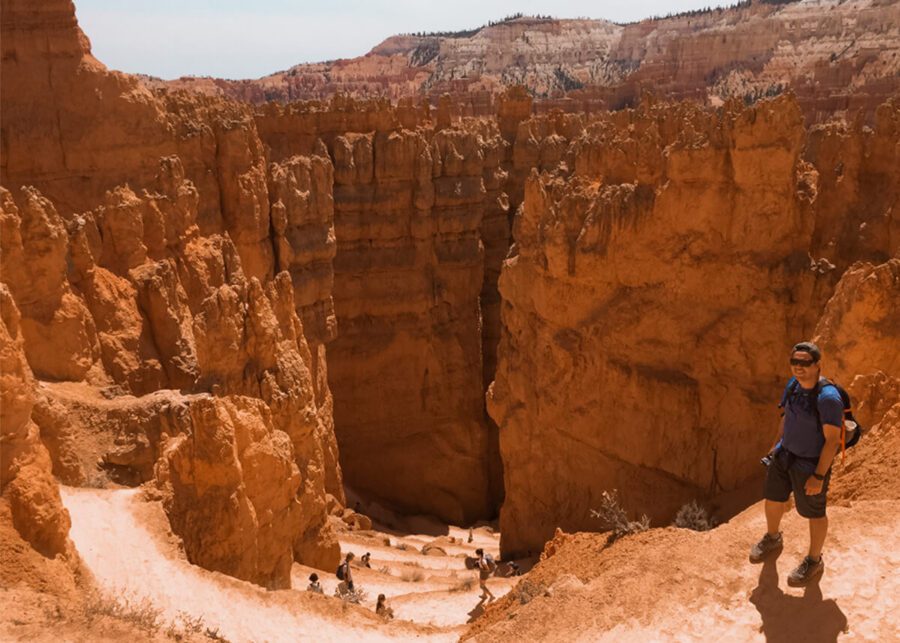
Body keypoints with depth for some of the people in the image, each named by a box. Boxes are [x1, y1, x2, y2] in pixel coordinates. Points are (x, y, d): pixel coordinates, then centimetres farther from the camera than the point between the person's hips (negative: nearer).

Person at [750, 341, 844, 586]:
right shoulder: (794, 384, -6)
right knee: (772, 499, 21)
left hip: (811, 464, -7)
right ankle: (772, 539, 49)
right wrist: (777, 445, 17)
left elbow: (832, 440, -24)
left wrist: (819, 477, -22)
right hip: (785, 455, 7)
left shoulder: (828, 398, -29)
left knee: (813, 512, 13)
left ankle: (814, 561, 36)